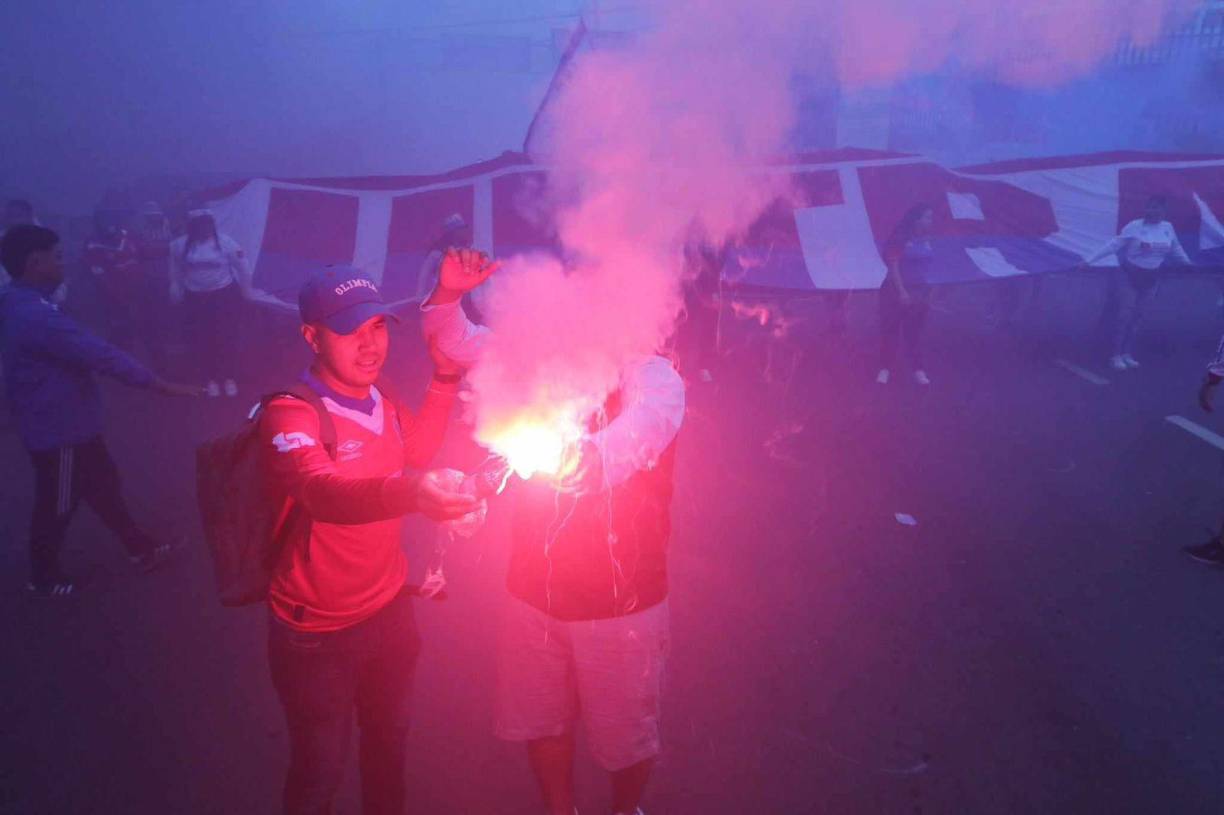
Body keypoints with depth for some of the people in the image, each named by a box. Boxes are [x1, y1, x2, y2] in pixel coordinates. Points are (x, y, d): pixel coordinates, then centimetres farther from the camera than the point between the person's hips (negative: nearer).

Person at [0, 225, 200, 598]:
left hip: (64, 420, 10)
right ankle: (44, 578, 30)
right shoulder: (34, 315, -30)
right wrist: (162, 385, -26)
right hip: (59, 427, -10)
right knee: (57, 505, 10)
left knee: (103, 484, 19)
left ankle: (143, 549, 33)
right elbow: (100, 354, -30)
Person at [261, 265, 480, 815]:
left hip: (389, 611, 6)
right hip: (318, 635, -6)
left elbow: (417, 448, 18)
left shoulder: (379, 397, -1)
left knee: (388, 746, 25)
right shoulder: (289, 415, -23)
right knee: (320, 769, 14)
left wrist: (445, 371, 7)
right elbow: (324, 493, -42)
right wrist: (409, 494, -61)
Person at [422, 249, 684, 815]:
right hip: (535, 592, 4)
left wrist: (582, 457, -57)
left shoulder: (653, 376, -15)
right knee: (543, 723, 20)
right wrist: (449, 294, -11)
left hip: (620, 600, -4)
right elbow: (458, 341, 10)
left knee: (626, 734, 16)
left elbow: (633, 439, -35)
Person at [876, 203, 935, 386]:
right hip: (897, 292, -5)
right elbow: (893, 266, -15)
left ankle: (918, 370, 13)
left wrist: (928, 293, 13)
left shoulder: (926, 240, 7)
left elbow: (926, 268, 13)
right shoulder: (900, 238, -11)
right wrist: (902, 291, -20)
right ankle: (885, 368, 6)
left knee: (915, 332, 9)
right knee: (891, 330, 0)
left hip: (920, 292, 5)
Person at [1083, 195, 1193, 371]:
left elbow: (1176, 249, 16)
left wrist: (1189, 264, 29)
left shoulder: (1168, 227, -1)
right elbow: (1114, 245, -15)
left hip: (1151, 277, 4)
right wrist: (1090, 260, -21)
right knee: (1125, 316, -4)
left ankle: (1127, 354, 17)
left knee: (1137, 317, 9)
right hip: (1132, 275, -4)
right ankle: (1116, 355, 3)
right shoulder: (1135, 226, -15)